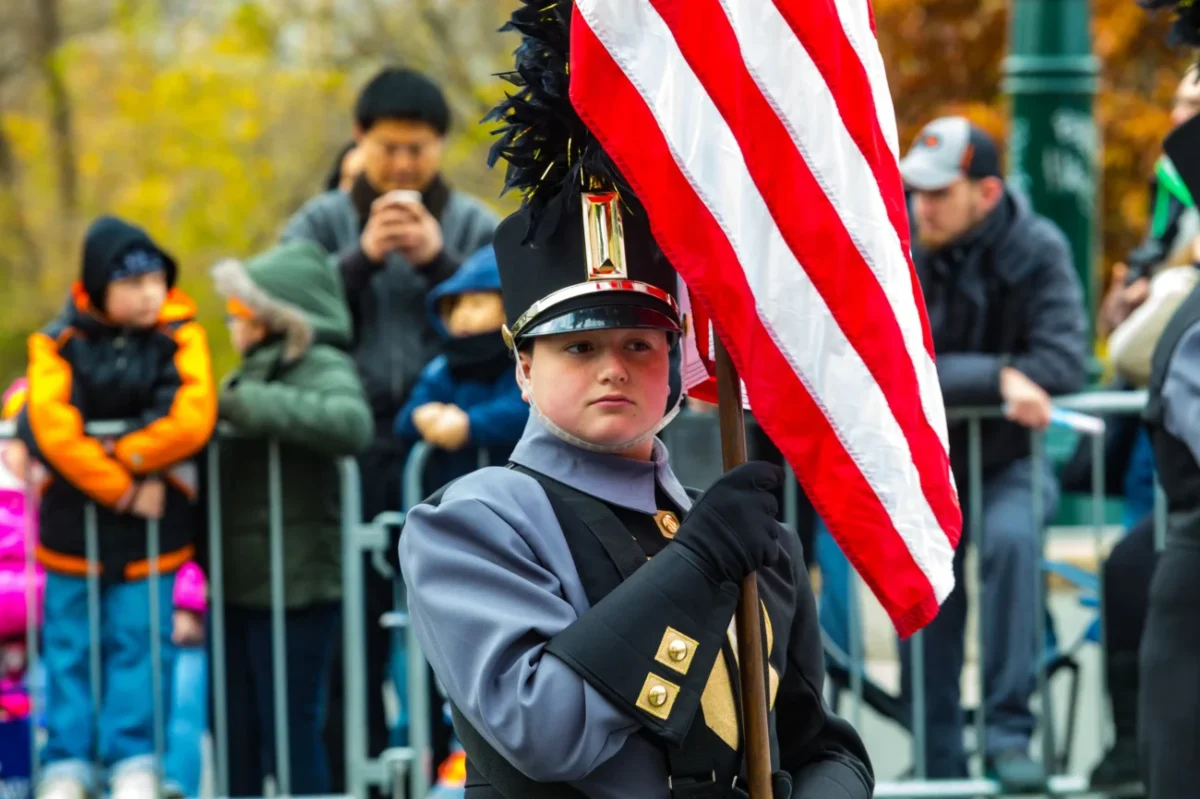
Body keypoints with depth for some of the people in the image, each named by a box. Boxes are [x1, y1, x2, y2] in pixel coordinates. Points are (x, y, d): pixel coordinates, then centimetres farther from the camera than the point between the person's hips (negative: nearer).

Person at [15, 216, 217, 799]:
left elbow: (193, 420, -17)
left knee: (140, 641, 0)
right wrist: (121, 491, -17)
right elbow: (53, 432, -16)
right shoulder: (59, 344, -6)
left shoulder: (179, 336, -4)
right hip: (72, 522, 0)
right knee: (70, 646, 6)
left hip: (154, 525, 0)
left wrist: (118, 455, -16)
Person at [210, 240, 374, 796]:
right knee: (237, 730, 13)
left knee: (291, 729, -4)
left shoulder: (323, 368, -9)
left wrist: (248, 406, -26)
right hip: (240, 583, 8)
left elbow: (351, 424, -30)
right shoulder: (256, 370, 17)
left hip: (295, 584, -8)